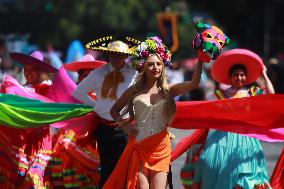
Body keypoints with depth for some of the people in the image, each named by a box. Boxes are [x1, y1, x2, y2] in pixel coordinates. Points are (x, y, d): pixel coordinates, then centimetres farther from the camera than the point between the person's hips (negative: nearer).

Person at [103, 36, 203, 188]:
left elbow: (194, 84, -9)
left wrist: (200, 60, -16)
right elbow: (114, 110, 16)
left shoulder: (167, 90, 4)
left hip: (161, 148, 1)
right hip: (139, 147, 0)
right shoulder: (135, 91, 5)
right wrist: (124, 126, 1)